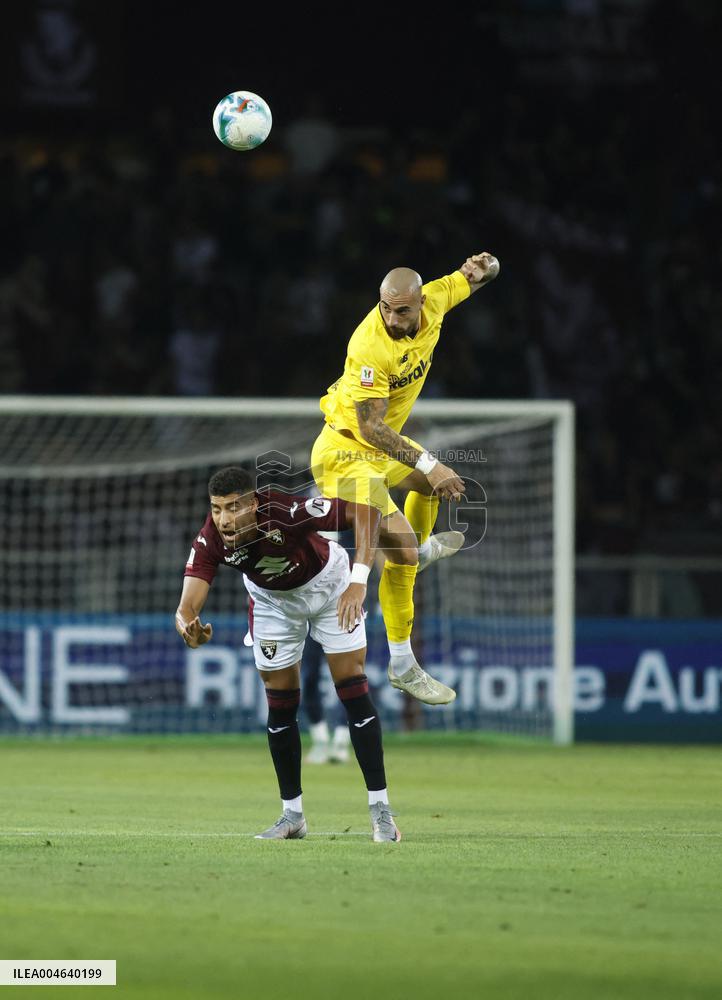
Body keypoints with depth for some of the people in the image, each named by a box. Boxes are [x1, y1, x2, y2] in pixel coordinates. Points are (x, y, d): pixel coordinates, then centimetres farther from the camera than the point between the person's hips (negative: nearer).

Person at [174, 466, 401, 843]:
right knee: (280, 706, 1)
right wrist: (189, 630, -59)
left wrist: (358, 581, -43)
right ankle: (292, 815, 14)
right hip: (270, 598, 3)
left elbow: (363, 510, -36)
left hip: (327, 583, -3)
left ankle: (380, 810, -3)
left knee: (353, 691, -9)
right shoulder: (210, 540, -30)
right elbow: (187, 606, -34)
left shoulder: (286, 513, -41)